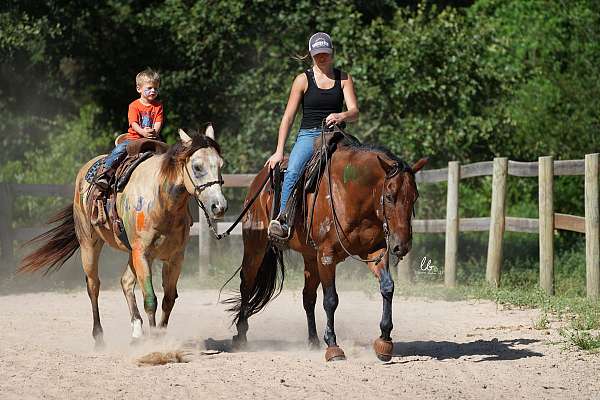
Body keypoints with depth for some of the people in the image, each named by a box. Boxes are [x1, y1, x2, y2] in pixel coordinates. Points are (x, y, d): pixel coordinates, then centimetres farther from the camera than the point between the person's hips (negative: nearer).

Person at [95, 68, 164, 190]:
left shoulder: (158, 106, 10)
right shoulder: (134, 106, 1)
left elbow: (158, 123, -1)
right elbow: (134, 123, -10)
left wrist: (154, 132, -23)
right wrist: (143, 132, -29)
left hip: (152, 138, 2)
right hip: (133, 137, -2)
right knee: (120, 149, -26)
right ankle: (106, 172, -30)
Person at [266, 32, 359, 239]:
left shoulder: (344, 79, 10)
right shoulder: (303, 80, 5)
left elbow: (354, 112, 1)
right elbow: (288, 117, 4)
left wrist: (341, 116, -25)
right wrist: (279, 151, -3)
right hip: (308, 135, -2)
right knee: (293, 171, -30)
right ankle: (283, 219, -35)